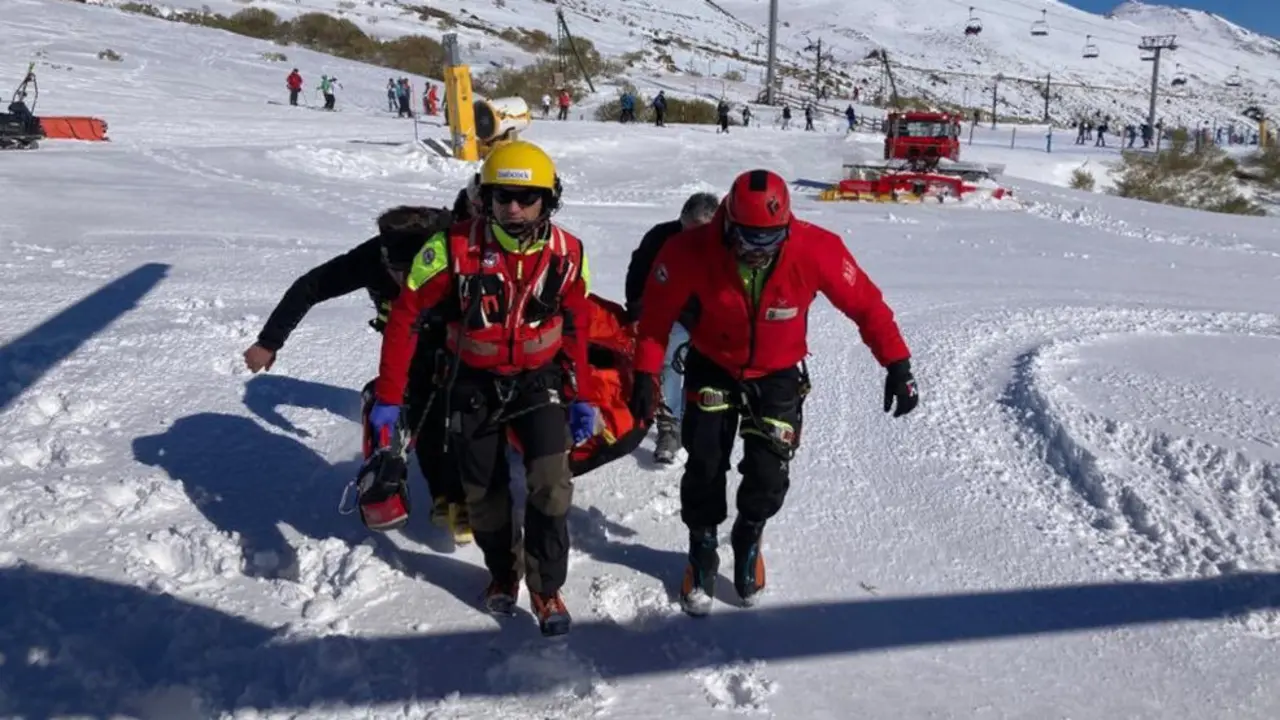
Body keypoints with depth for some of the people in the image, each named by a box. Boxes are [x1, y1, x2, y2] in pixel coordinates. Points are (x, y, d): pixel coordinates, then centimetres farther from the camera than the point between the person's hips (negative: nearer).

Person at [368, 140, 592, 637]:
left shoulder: (567, 254, -12)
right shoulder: (455, 247, -20)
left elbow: (575, 327, 3)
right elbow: (404, 317, -14)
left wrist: (579, 396, 3)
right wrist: (388, 396, -13)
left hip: (539, 380, 1)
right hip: (474, 383, 0)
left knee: (551, 484, -12)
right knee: (483, 491, 12)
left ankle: (546, 588, 10)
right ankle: (502, 572, 40)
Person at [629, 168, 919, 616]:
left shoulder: (815, 249, -28)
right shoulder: (692, 251, -27)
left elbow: (865, 303, -17)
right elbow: (657, 313, -14)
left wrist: (897, 364, -18)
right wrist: (646, 373, -16)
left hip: (778, 375, 0)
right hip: (713, 367, 0)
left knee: (769, 473, -4)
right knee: (705, 465, -2)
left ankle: (748, 541, 29)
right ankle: (702, 554, 25)